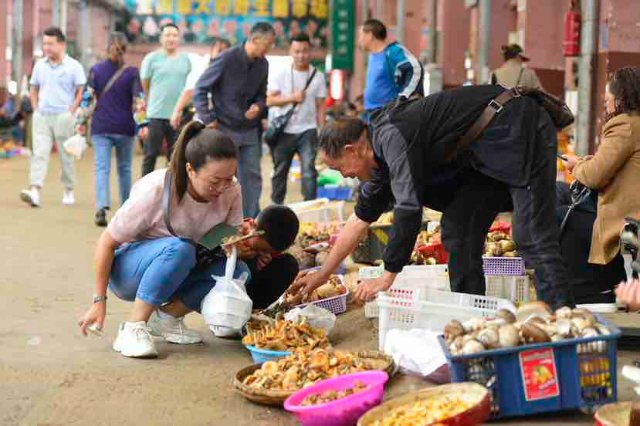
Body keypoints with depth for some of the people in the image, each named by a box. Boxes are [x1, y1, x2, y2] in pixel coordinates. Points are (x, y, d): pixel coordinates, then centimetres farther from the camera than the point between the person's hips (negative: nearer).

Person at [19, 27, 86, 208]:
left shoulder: (73, 66, -2)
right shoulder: (40, 65, 10)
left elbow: (81, 92, -2)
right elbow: (34, 89, 20)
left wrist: (71, 112, -10)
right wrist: (36, 109, 7)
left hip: (63, 117, -3)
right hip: (42, 117, 3)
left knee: (66, 156, 6)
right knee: (39, 153, -9)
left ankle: (69, 192, 19)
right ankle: (34, 191, -19)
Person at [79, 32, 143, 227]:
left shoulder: (95, 70, 1)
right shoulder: (132, 72, -2)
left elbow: (87, 98, -2)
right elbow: (138, 101, -8)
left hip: (100, 127, 0)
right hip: (125, 128, 0)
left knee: (101, 168, -4)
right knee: (124, 168, 15)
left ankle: (101, 208, -24)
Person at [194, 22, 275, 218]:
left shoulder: (262, 64, 3)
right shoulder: (227, 59, -14)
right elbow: (200, 89, -8)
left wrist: (258, 106, -6)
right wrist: (208, 120, -12)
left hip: (249, 130, 6)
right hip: (224, 128, -6)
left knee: (252, 176, 7)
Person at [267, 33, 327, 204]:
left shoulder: (318, 77, 2)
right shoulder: (282, 74, 1)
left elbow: (320, 107, 4)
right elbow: (269, 101, -4)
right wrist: (292, 98, -16)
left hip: (307, 131, -1)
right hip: (283, 131, 1)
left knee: (309, 171, -12)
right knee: (280, 172, 10)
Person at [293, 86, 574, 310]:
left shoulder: (393, 137, -23)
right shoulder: (382, 148, 9)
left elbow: (409, 209, -27)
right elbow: (360, 220, 18)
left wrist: (387, 277, -18)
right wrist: (321, 276, 22)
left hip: (520, 133, -10)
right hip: (490, 153, 10)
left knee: (532, 239, -17)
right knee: (458, 232, 7)